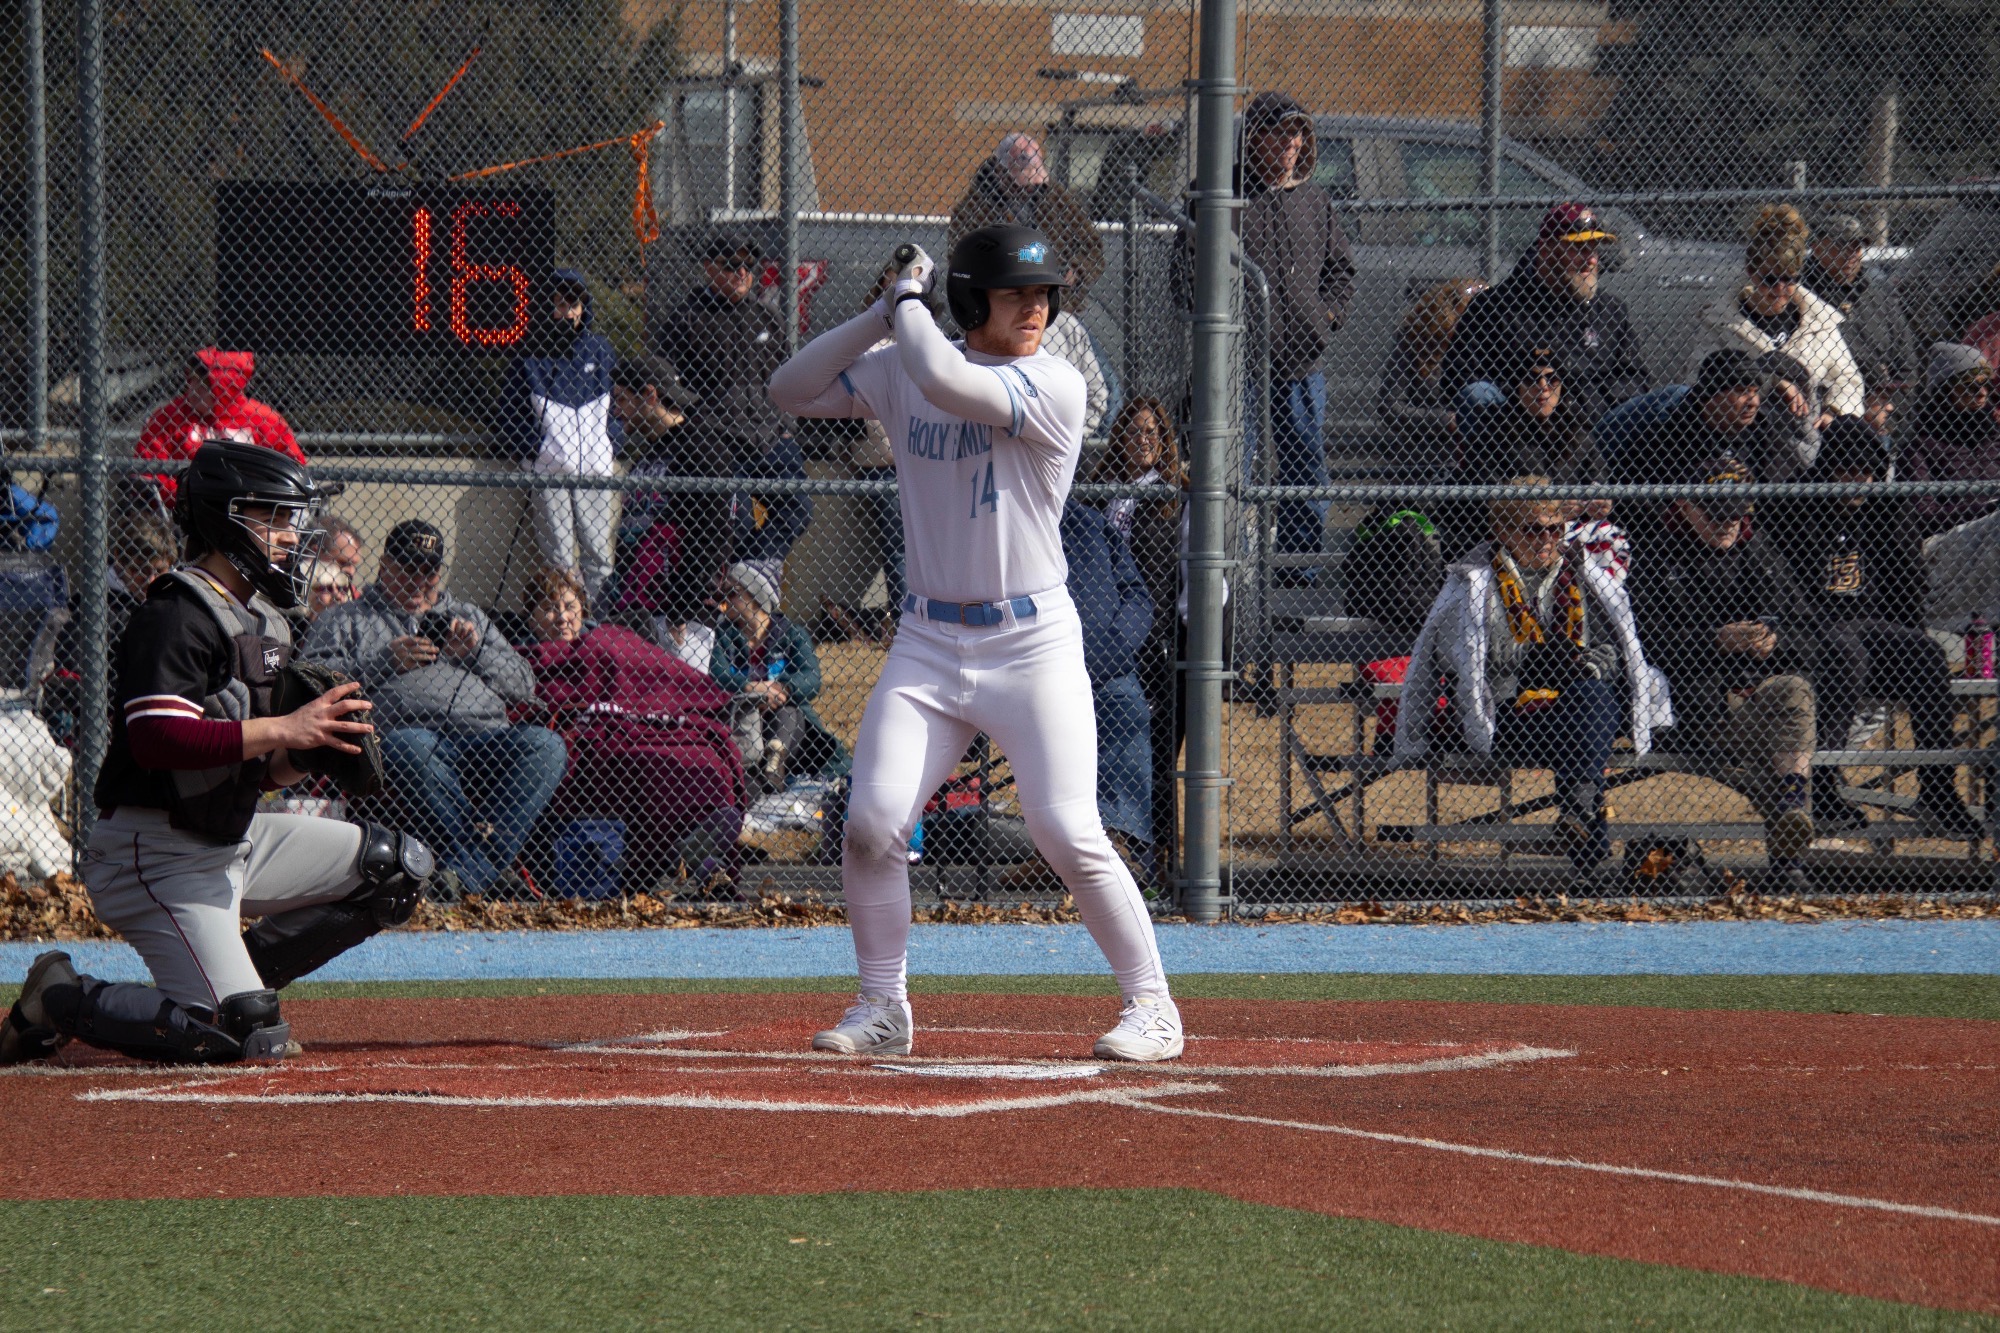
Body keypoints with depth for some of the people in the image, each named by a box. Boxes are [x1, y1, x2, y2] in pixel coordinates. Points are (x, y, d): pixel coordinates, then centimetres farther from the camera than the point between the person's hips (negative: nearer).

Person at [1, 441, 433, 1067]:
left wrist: (309, 753, -6)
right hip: (159, 855, -10)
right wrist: (286, 730, -28)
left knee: (401, 868, 10)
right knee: (245, 1039, -22)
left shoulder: (263, 621, 14)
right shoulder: (178, 613, -17)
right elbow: (155, 737, -31)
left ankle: (237, 983, 10)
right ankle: (60, 1000, -2)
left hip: (236, 838, 10)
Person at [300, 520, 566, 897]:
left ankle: (469, 873, -42)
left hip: (485, 738, 3)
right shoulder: (346, 621, 24)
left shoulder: (467, 617, 33)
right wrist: (386, 662, -2)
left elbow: (524, 684, 24)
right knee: (406, 747, -40)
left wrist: (475, 651, 7)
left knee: (546, 745, -28)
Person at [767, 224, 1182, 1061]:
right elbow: (791, 391, 5)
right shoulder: (901, 372, 7)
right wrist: (885, 314, -3)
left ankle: (1151, 1005, 0)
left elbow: (950, 385, -26)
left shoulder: (1054, 386, -10)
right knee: (871, 823, -8)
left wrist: (910, 303, -8)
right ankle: (883, 1008, 7)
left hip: (1032, 643, -4)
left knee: (1068, 833, -13)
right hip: (928, 645, 4)